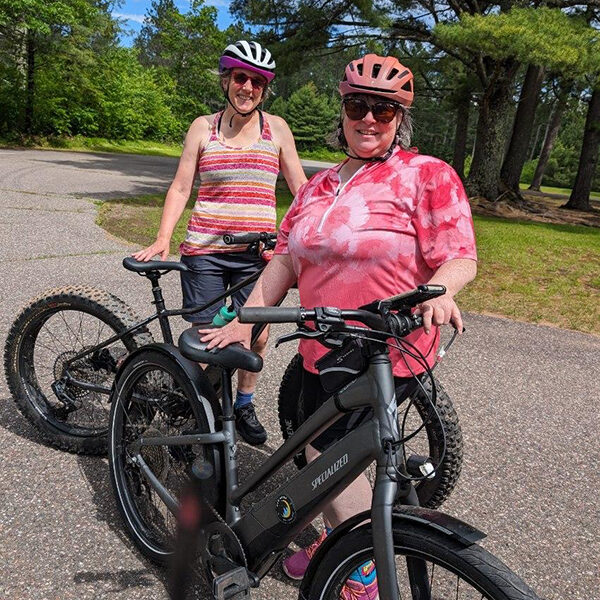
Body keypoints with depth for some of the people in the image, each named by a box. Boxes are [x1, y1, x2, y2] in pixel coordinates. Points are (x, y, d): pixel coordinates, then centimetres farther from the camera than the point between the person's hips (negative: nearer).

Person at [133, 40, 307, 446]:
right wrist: (162, 239, -4)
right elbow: (181, 188, 7)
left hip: (256, 252, 0)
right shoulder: (203, 127, 7)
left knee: (256, 335, 0)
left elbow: (301, 189, 9)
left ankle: (244, 404, 25)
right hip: (205, 249, 0)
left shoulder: (276, 128, 7)